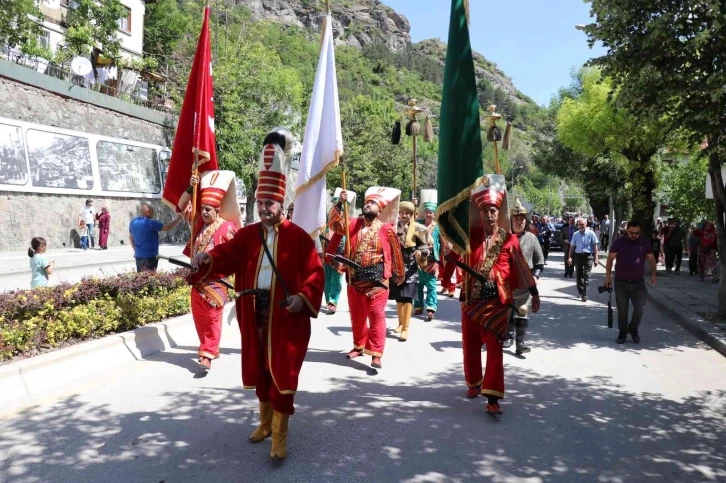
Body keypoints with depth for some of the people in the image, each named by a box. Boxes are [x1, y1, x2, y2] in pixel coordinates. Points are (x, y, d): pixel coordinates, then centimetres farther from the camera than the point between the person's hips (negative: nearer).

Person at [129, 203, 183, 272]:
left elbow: (130, 237, 19)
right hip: (150, 256, -8)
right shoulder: (150, 223, -16)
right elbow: (167, 227, -10)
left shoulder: (133, 222, 7)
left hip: (138, 255, 8)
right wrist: (178, 218, 2)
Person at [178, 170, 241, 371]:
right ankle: (210, 349, 27)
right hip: (197, 278, 7)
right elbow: (182, 206, 12)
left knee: (213, 318, -5)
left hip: (215, 280, -7)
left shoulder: (227, 228, -10)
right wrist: (191, 188, 0)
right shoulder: (198, 222, 7)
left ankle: (207, 355, -2)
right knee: (199, 317, 13)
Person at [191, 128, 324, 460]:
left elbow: (315, 273, -7)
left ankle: (280, 437, 12)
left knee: (282, 375, 0)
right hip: (254, 314, 5)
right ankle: (265, 422, 37)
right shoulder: (247, 234, 8)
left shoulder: (298, 236, -6)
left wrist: (303, 298, -22)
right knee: (259, 371, 17)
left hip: (286, 316, -5)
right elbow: (228, 257, -4)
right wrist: (207, 259, -24)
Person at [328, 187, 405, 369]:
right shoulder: (353, 224, 7)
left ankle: (376, 354, -1)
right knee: (357, 317, 16)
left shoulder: (386, 229, -3)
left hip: (376, 282, -4)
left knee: (376, 317, -5)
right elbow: (334, 223, 3)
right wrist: (340, 203, -9)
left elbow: (396, 252, 6)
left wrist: (400, 274, 14)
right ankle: (359, 346, 33)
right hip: (355, 280, 5)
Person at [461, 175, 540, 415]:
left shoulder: (509, 240, -2)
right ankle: (474, 384, 34)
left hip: (497, 301, -2)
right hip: (471, 299, 2)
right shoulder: (470, 235, 1)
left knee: (495, 349, -4)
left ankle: (493, 398, -2)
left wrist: (534, 293, 4)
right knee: (470, 346, 13)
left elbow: (522, 268, 3)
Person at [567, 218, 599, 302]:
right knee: (579, 276, 10)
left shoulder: (591, 234, -2)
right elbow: (572, 247, 10)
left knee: (586, 276, -7)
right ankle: (581, 292, 26)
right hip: (578, 256, 3)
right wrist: (569, 257, -1)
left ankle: (584, 295, -7)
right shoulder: (575, 234, 8)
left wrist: (595, 258, -7)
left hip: (588, 256, -3)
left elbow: (595, 246, -1)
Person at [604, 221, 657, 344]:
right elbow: (610, 258, 0)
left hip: (638, 283, 1)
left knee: (640, 308, -4)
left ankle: (633, 329, 22)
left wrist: (653, 273, -7)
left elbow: (651, 259, 9)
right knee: (622, 310, 5)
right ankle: (622, 333, 20)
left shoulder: (645, 243, 2)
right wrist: (608, 275, -8)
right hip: (621, 282, -1)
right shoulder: (619, 242, -3)